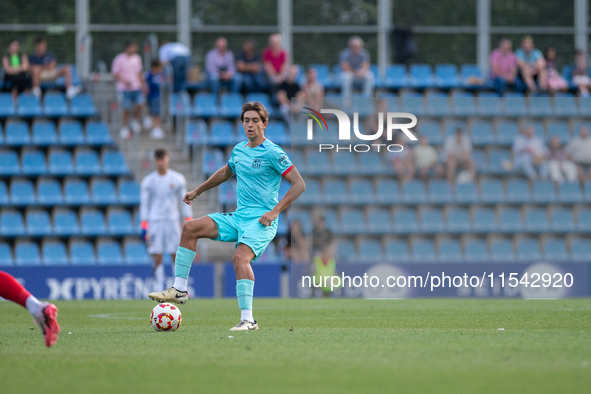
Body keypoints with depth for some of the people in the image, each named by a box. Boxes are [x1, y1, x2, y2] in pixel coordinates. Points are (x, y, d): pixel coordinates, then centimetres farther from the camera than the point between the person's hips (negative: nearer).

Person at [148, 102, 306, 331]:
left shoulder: (272, 153, -10)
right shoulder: (239, 150, 12)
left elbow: (299, 184, -13)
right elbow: (225, 173, 34)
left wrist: (275, 211, -19)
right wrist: (197, 191, 38)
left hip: (261, 221, -7)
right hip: (238, 217, 7)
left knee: (240, 258, -31)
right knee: (190, 228, -4)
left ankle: (248, 319, -30)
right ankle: (179, 290, -2)